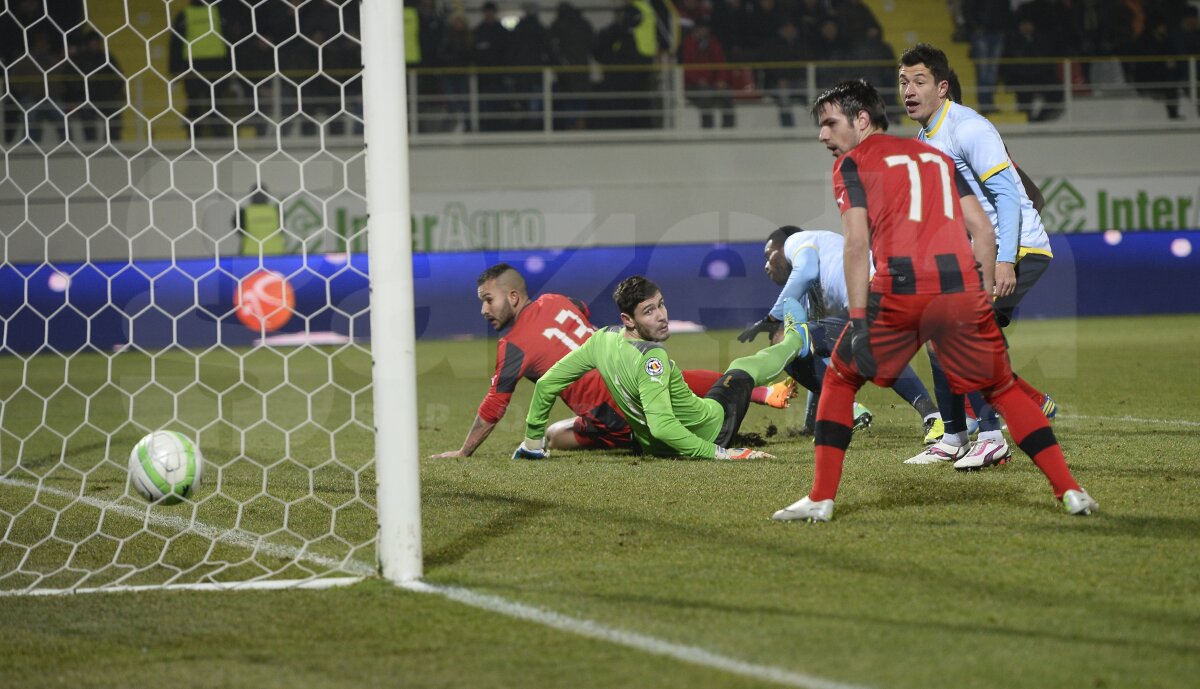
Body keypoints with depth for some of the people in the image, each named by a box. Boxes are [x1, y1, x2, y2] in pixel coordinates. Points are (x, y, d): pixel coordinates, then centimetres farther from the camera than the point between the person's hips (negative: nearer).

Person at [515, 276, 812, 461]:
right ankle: (795, 340, 52)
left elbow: (546, 384, -9)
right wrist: (717, 453, -39)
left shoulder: (603, 339, -16)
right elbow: (660, 425, -45)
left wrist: (532, 440, 4)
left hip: (650, 446, 5)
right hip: (709, 432, -5)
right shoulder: (651, 357, -38)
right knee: (744, 368, 23)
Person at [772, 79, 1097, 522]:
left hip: (900, 289, -4)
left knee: (841, 380, 15)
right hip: (963, 287, 4)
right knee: (1004, 388, 19)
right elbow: (983, 231, 16)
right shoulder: (937, 156, 26)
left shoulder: (852, 162, 10)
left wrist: (859, 324, -7)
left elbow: (858, 243, -4)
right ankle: (1069, 490, 11)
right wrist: (984, 300, 18)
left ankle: (821, 498, 8)